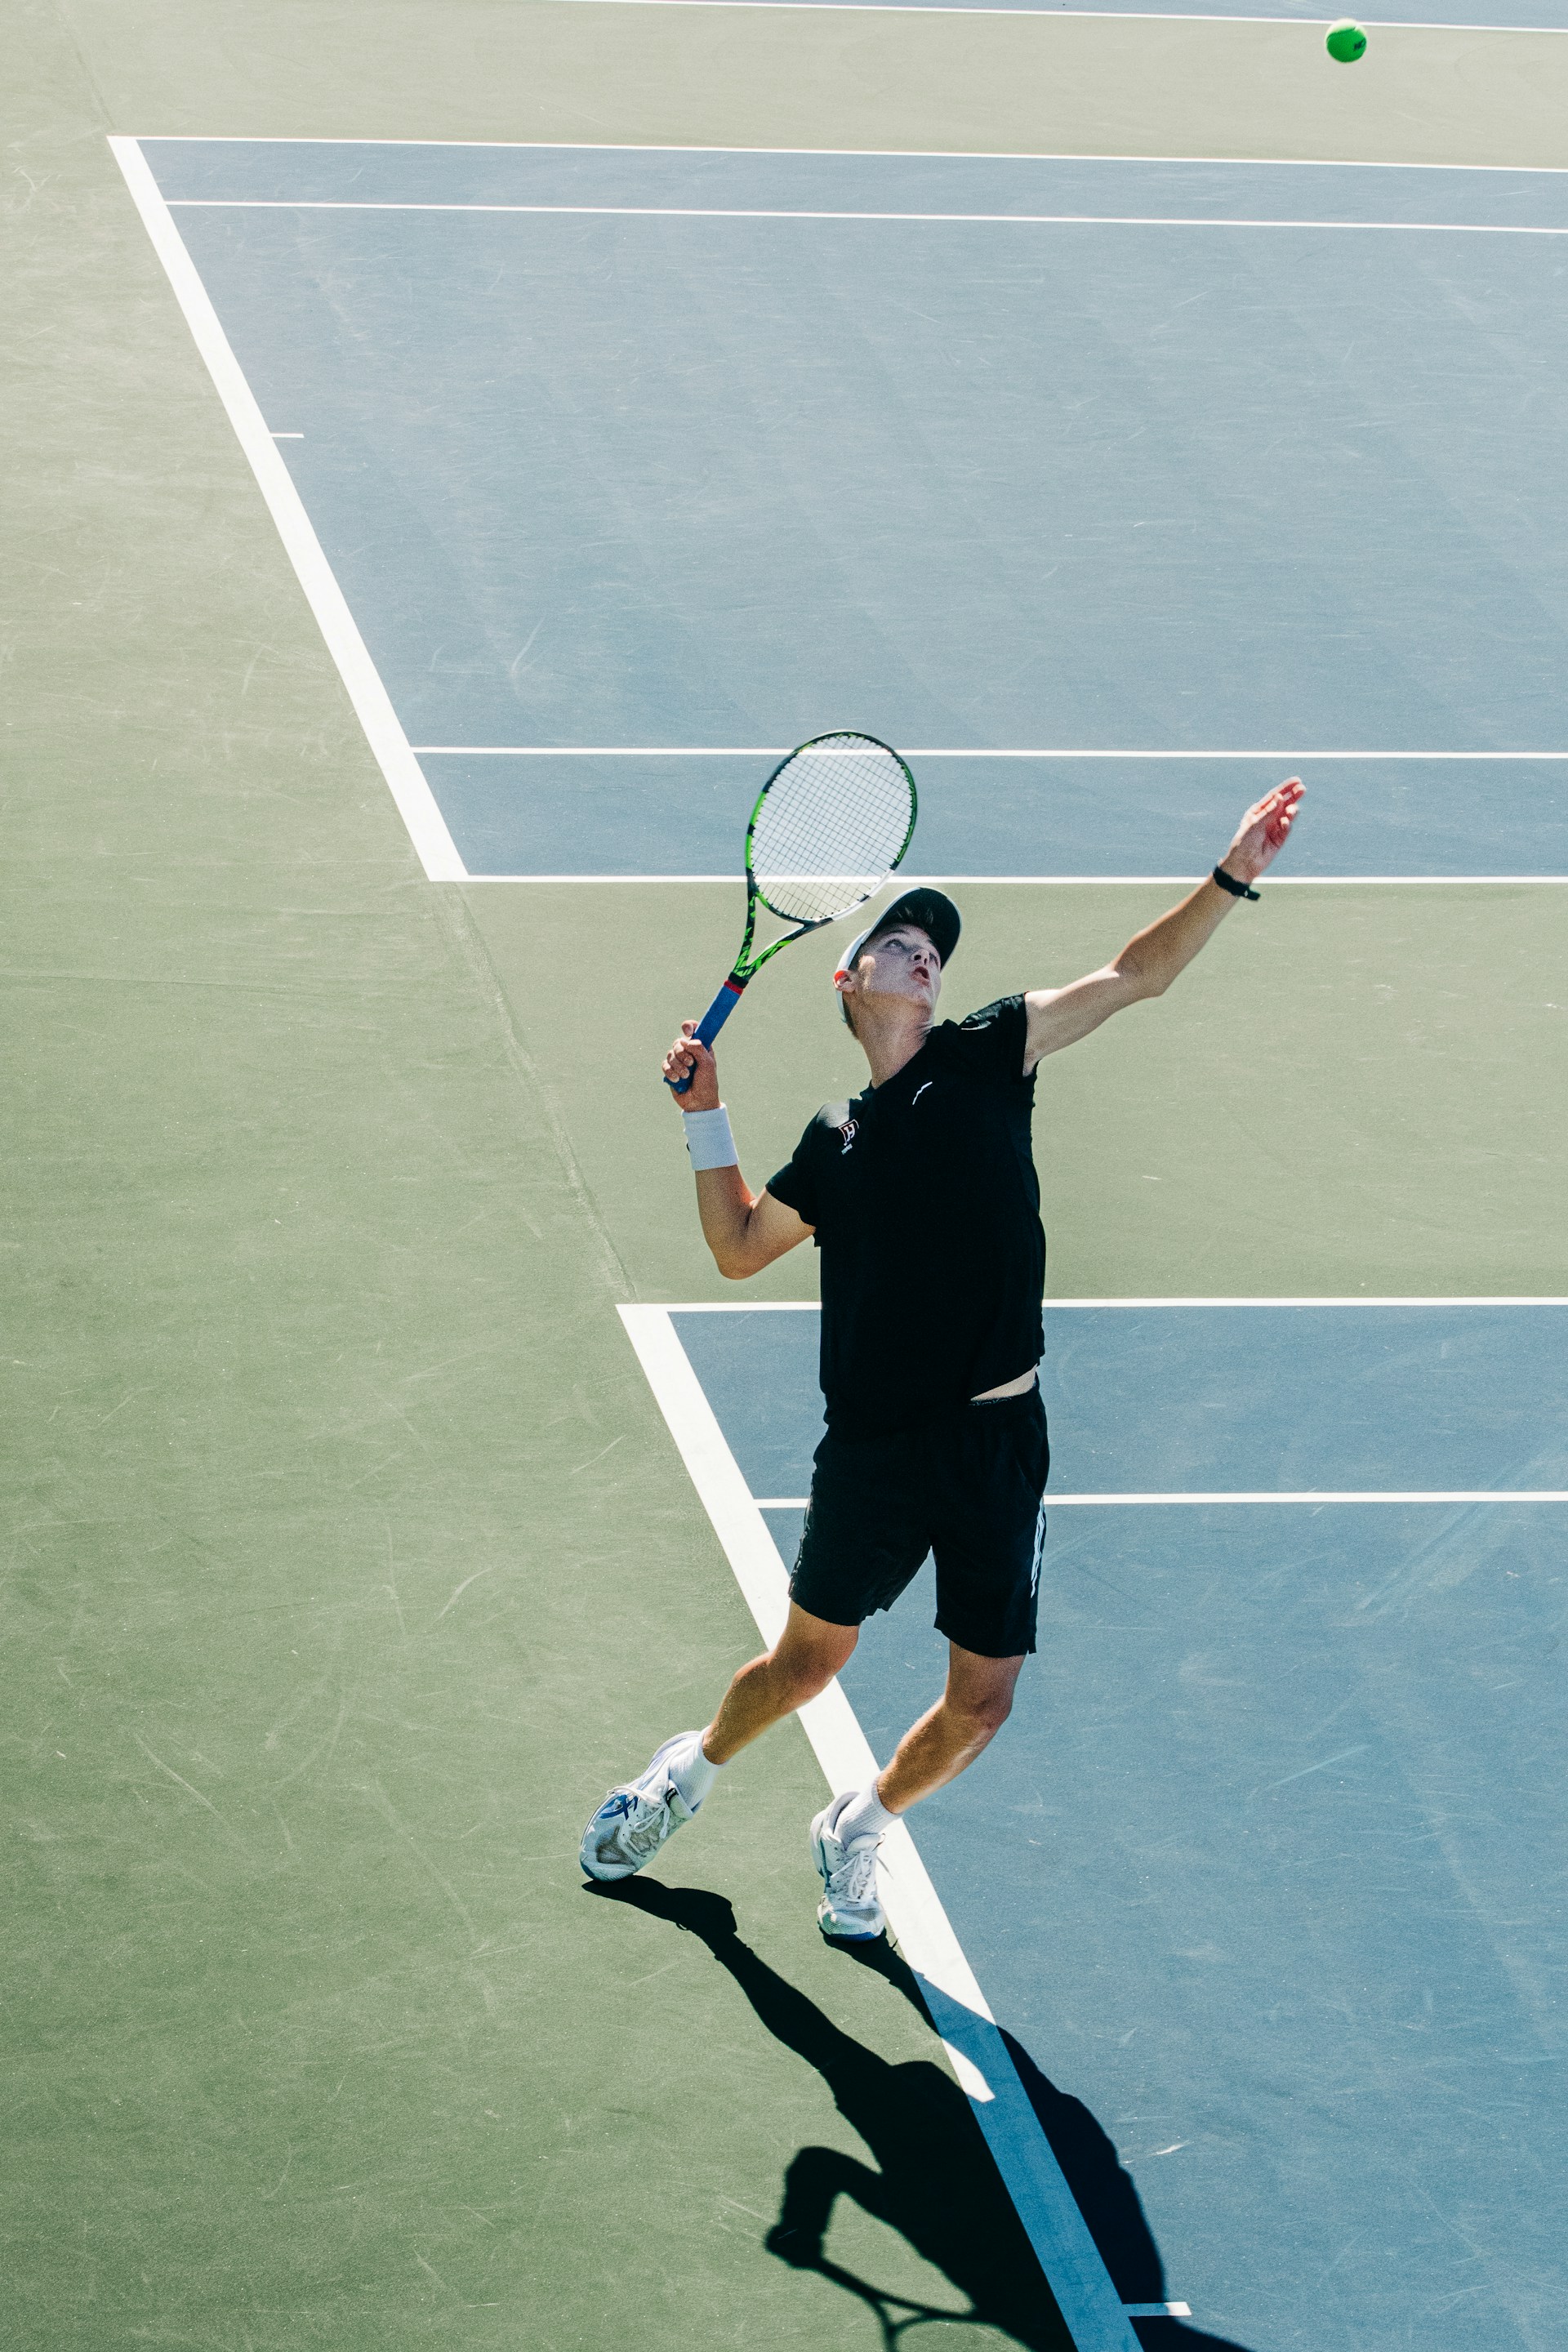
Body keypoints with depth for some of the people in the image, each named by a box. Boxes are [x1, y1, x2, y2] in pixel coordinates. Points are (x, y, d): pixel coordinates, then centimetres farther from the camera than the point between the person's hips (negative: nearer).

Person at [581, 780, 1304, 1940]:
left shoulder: (983, 1059, 3)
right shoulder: (834, 1141, 10)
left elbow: (1135, 976, -3)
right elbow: (738, 1248, 22)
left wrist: (1232, 878, -15)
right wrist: (706, 1115, 13)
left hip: (996, 1445, 0)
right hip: (872, 1448, 0)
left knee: (981, 1704, 5)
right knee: (806, 1662, 10)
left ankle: (858, 1829, 32)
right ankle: (688, 1775, 39)